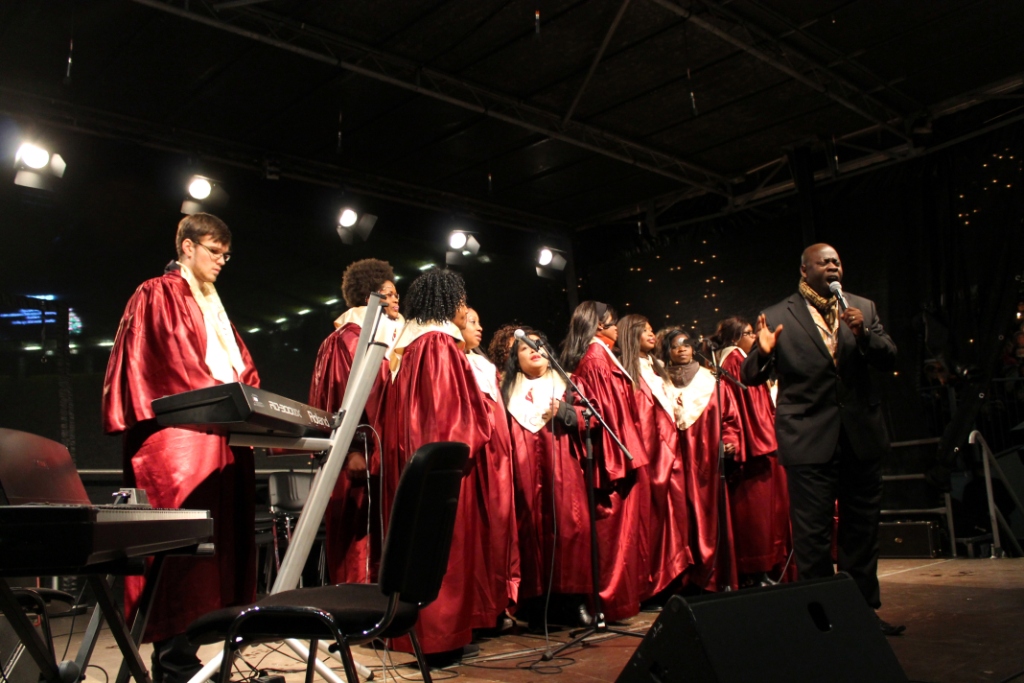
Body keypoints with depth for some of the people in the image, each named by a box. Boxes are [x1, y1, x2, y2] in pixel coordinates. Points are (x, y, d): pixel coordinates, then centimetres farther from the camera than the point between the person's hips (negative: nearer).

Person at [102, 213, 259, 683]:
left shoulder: (214, 308, 25)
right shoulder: (156, 296, 2)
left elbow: (240, 370, 21)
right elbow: (163, 363, -10)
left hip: (222, 440, 8)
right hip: (178, 441, -8)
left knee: (220, 543, 4)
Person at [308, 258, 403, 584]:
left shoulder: (392, 337, 20)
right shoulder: (350, 336, -4)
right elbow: (349, 395, -13)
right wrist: (355, 449, -21)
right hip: (363, 455, -8)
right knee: (361, 534, -6)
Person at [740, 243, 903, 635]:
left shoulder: (863, 308, 11)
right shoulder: (778, 317, 0)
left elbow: (888, 361, 4)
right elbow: (751, 377, -2)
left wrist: (864, 334, -14)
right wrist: (764, 353, -24)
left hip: (863, 435, 4)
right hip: (809, 439, -4)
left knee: (861, 530, 13)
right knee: (812, 534, 1)